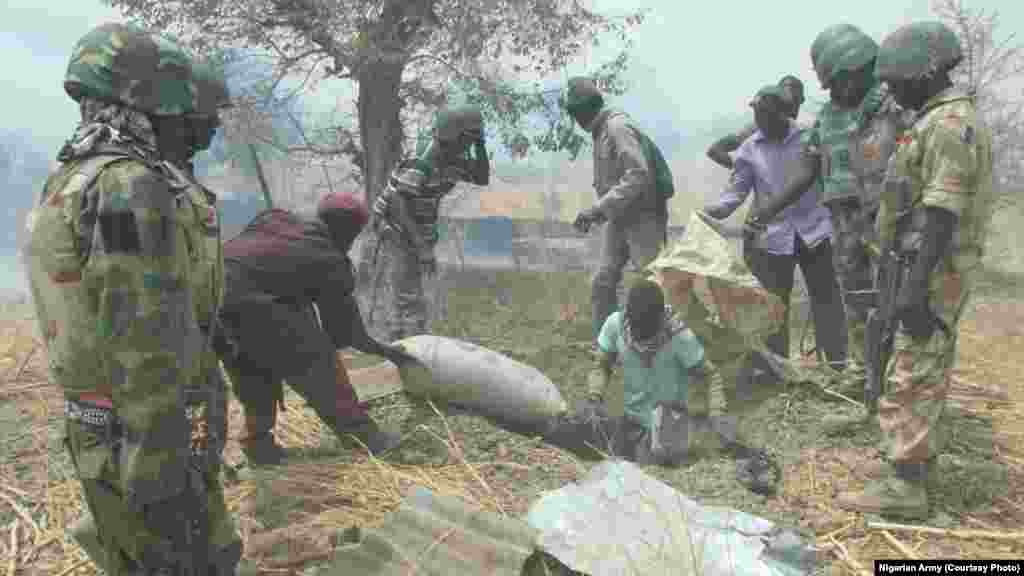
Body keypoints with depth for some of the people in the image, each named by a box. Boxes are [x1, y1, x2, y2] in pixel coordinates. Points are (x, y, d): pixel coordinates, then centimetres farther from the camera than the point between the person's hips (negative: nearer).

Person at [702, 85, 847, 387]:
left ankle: (839, 358, 21)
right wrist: (713, 210, -20)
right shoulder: (749, 150, -1)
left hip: (813, 229, 0)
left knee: (826, 294, 9)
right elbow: (737, 190, -3)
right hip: (773, 235, 0)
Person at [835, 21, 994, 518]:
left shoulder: (949, 125, -19)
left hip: (937, 270, -11)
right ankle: (918, 459, 28)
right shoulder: (942, 120, 15)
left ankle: (904, 486, 0)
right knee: (930, 367, 16)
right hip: (940, 266, 11)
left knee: (909, 375, -7)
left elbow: (942, 213, -25)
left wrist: (915, 285, -27)